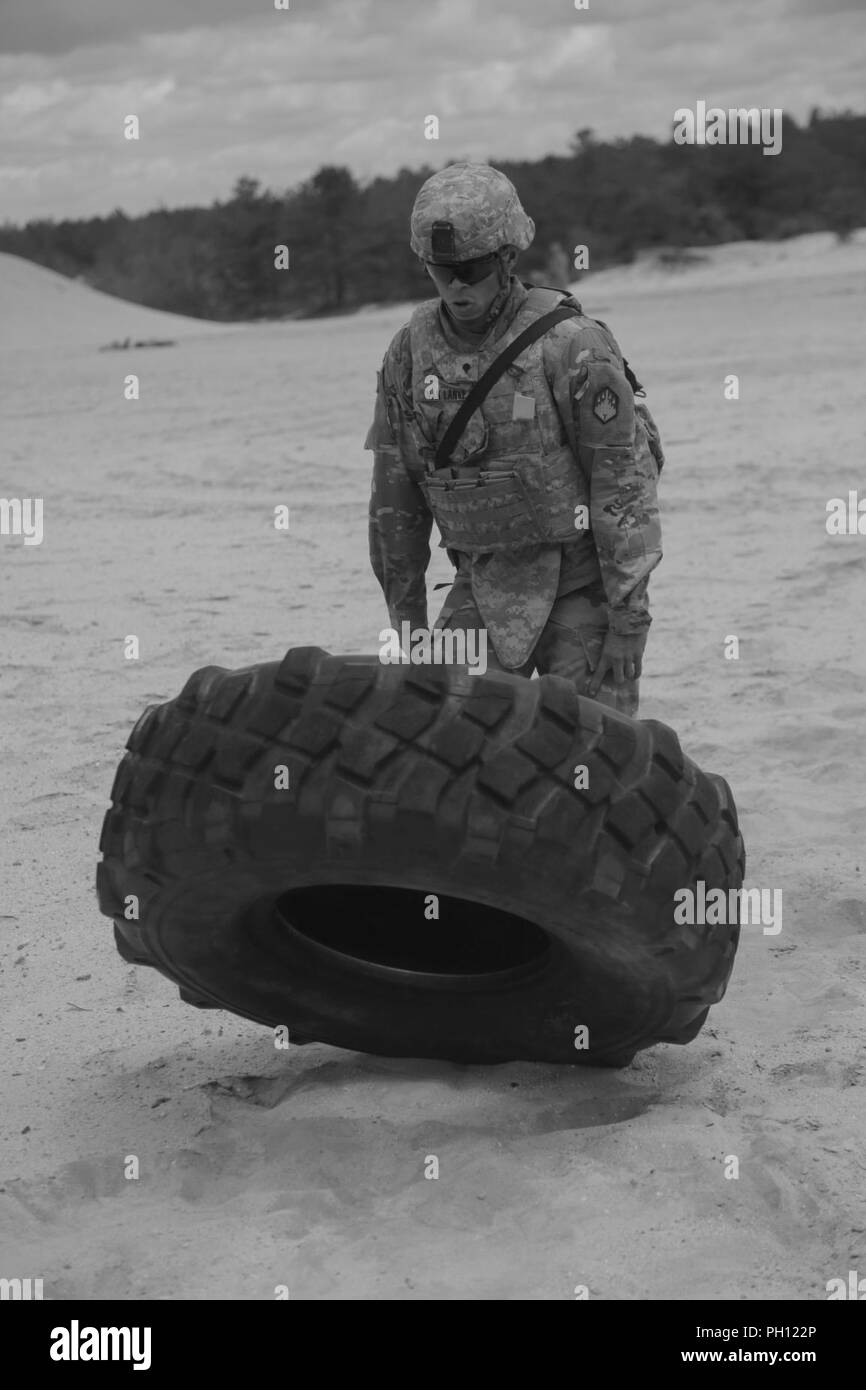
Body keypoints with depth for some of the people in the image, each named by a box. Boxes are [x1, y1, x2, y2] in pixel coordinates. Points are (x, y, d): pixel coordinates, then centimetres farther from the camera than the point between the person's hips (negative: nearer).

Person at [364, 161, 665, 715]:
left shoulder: (573, 347, -14)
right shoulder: (410, 352, 1)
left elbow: (625, 483, -13)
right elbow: (394, 495, 8)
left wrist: (629, 620, -14)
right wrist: (406, 614, 9)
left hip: (581, 586, -4)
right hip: (483, 590, 4)